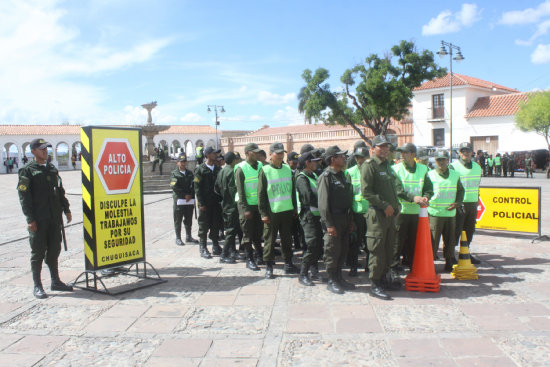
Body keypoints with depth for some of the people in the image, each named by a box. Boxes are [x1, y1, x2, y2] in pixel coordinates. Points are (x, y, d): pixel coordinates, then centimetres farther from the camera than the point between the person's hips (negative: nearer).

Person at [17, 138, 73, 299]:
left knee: (54, 250, 12)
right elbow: (24, 196, -9)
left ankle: (55, 281, 23)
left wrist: (66, 209, 16)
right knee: (38, 252, 1)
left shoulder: (52, 169, 14)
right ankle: (37, 286, 11)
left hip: (55, 218, 6)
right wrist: (30, 219, -15)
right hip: (38, 220, -6)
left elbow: (60, 190, 20)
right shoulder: (27, 171, -5)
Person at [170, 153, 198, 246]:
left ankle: (188, 237, 19)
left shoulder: (190, 173, 15)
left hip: (190, 200, 4)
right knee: (178, 220, 1)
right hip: (179, 201, -4)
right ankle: (178, 238, 8)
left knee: (188, 220, 10)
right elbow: (174, 187, -9)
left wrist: (190, 196, -6)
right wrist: (185, 195, -12)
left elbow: (193, 186, 9)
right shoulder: (174, 174, 1)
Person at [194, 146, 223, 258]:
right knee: (204, 226, 1)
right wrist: (201, 203, -13)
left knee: (216, 226, 9)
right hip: (205, 203, -4)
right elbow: (197, 188, -7)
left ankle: (216, 247, 19)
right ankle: (203, 248, 10)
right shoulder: (200, 169, -4)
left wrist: (221, 200, 5)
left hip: (216, 203, 5)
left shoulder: (218, 169, 11)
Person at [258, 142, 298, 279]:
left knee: (287, 239, 13)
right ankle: (269, 267, 13)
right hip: (271, 212, -4)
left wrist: (294, 208, 13)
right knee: (270, 240, 3)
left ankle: (288, 263, 25)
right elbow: (261, 194, -6)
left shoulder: (288, 169, 8)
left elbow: (292, 190, 15)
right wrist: (263, 213, -10)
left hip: (287, 211, 4)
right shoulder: (265, 171, -6)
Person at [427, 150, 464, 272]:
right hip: (435, 214, -4)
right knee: (433, 240, -3)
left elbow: (461, 190, 18)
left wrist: (457, 203, 2)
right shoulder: (430, 175, -2)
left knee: (450, 240, 11)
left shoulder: (455, 175, 9)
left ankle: (450, 264, 25)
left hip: (451, 213, 4)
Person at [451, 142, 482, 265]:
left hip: (473, 203, 6)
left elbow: (477, 186, 21)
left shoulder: (477, 167, 12)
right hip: (459, 204, -6)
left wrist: (477, 202, 18)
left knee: (470, 229, 12)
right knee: (456, 230, -4)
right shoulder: (454, 166, -7)